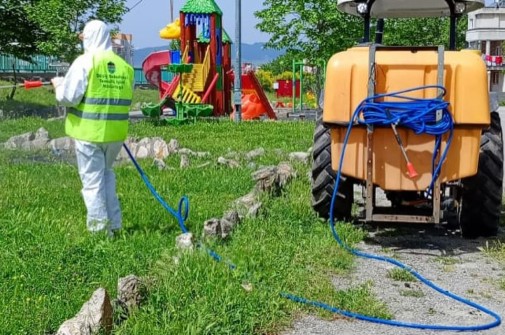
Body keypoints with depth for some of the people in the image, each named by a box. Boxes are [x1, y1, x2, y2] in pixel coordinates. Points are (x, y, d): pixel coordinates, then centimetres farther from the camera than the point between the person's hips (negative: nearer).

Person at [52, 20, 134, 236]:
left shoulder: (84, 62, -10)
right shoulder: (124, 66, 6)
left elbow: (68, 97, -12)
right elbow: (128, 100, 10)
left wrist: (58, 84, 7)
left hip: (89, 132, -5)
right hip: (115, 132, 5)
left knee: (92, 180, 4)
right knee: (106, 174, 22)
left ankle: (99, 228, 7)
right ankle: (113, 224, 24)